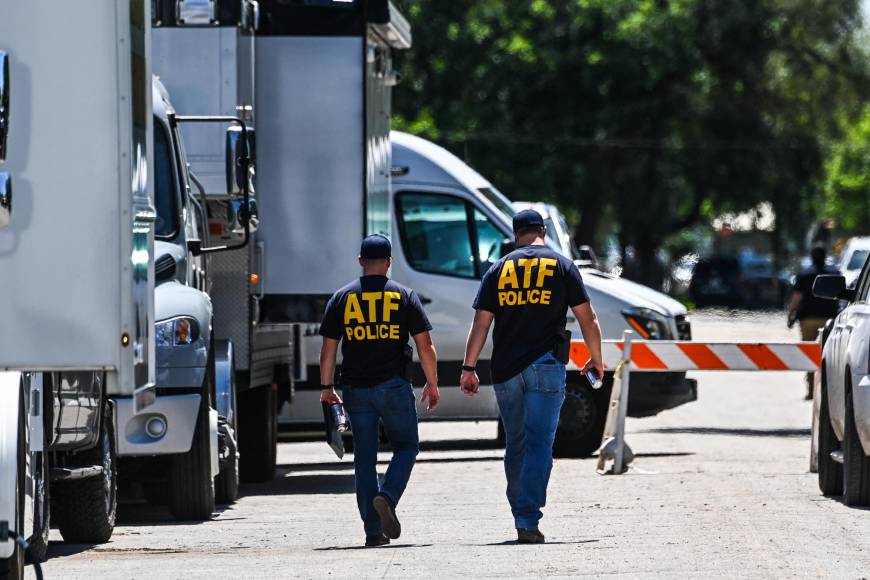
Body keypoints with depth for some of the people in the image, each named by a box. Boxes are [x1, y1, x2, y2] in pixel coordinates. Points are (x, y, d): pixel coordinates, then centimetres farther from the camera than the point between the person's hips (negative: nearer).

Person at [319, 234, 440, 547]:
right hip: (394, 386, -2)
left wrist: (327, 387, 14)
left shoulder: (341, 298, 5)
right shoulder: (404, 296, 1)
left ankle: (373, 529, 3)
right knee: (406, 446, 13)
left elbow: (328, 348, 4)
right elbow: (425, 345, -1)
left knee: (364, 457, 6)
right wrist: (432, 384, 8)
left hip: (356, 389, 2)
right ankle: (387, 497, -14)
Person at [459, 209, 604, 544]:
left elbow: (480, 324, 5)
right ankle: (528, 521, -16)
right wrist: (596, 360, 16)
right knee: (539, 444, -6)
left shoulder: (498, 270, 9)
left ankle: (519, 513, 21)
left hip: (505, 369, 3)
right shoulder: (562, 267, 4)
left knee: (515, 444, 16)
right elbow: (587, 318, 4)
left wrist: (469, 368, 8)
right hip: (545, 366, -3)